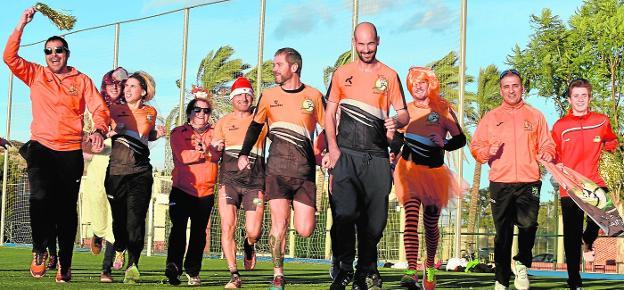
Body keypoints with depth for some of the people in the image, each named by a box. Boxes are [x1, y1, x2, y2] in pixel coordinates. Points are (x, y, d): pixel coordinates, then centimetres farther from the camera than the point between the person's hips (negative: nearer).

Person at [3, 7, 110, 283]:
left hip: (71, 152, 1)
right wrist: (21, 25, -6)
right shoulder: (35, 75, 10)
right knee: (41, 195, -23)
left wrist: (99, 130, -21)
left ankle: (65, 263, 16)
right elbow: (10, 57, -1)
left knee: (67, 208, 5)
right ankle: (39, 250, -4)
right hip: (41, 147, 0)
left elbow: (100, 109, -1)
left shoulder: (82, 81, 7)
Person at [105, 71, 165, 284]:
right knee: (118, 217, 4)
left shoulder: (150, 113, 10)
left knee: (135, 220, -11)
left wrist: (157, 134, 6)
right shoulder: (115, 110, 7)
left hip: (140, 172, 0)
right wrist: (110, 132, -8)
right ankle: (119, 250, 34)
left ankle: (133, 266, -10)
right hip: (116, 170, 0)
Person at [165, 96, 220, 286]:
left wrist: (207, 148, -25)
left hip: (206, 192, 3)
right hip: (182, 190, -3)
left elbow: (217, 155, -7)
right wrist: (204, 153, -10)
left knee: (199, 233, 4)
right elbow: (182, 156, -12)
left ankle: (193, 272, 10)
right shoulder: (179, 132, 6)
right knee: (179, 228, -16)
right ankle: (173, 266, -25)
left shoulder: (214, 133, 12)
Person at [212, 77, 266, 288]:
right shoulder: (223, 122, 15)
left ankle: (249, 246, 30)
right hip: (229, 178, 1)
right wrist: (215, 147, -7)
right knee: (228, 227, -12)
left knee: (254, 232, -8)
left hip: (255, 181, -1)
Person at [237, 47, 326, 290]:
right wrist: (244, 154, 12)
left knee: (304, 230, -6)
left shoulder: (314, 96, 5)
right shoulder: (269, 95, 9)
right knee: (279, 223, -10)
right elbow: (255, 126, 19)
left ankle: (303, 210, 30)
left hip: (304, 170, 0)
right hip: (277, 168, 0)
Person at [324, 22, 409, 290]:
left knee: (374, 218, 2)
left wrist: (397, 122, -15)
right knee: (345, 212, -14)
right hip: (346, 154, -1)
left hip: (377, 156, 1)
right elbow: (329, 113, 11)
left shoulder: (389, 76, 11)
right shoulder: (342, 73, 11)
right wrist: (332, 147, -2)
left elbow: (404, 113, 10)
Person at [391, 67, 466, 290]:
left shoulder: (443, 109, 2)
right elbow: (397, 140, 17)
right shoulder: (406, 110, 7)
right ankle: (411, 271, -29)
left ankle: (430, 265, 36)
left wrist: (445, 144, -14)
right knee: (411, 217, -19)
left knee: (431, 224, 9)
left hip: (435, 171, 0)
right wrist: (392, 155, -1)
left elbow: (460, 139, 4)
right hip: (410, 168, 0)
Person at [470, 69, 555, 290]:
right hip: (500, 183, 1)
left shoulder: (535, 116, 14)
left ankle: (522, 264, 2)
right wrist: (488, 151, -11)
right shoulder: (491, 117, 13)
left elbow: (547, 145, 13)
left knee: (528, 223, -22)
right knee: (502, 234, 3)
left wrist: (546, 154, -9)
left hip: (529, 183, -1)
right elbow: (475, 146, 10)